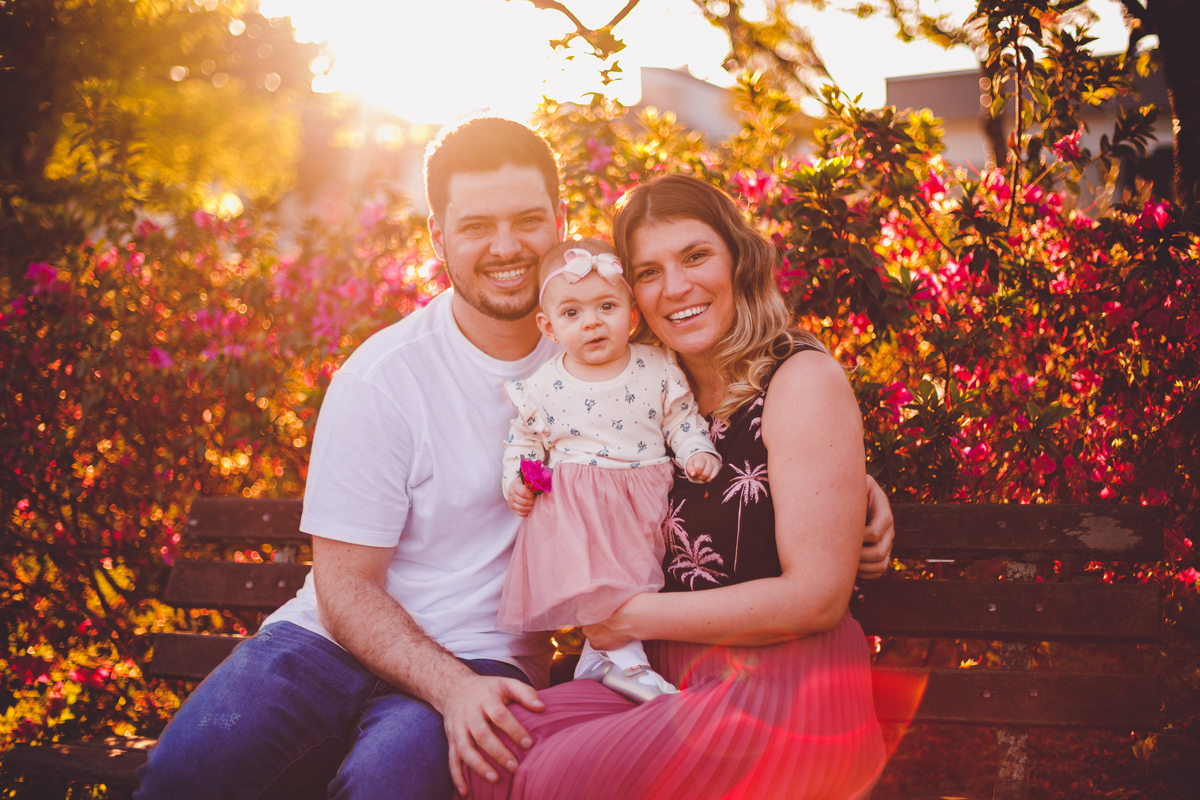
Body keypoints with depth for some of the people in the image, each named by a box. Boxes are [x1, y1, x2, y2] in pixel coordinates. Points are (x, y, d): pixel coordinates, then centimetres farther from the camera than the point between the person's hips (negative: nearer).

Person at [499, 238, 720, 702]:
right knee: (594, 572, -20)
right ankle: (623, 659, -11)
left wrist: (697, 454, -9)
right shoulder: (542, 388, 0)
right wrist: (515, 481, -1)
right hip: (575, 508, -2)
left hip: (644, 506, 2)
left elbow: (683, 420, 8)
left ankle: (603, 654, 18)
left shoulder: (658, 370, 0)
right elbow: (523, 440, 13)